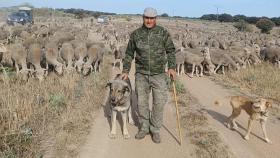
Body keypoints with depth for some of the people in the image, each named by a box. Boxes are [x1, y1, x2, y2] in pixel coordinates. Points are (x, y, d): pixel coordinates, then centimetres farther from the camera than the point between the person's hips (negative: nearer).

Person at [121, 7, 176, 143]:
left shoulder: (163, 33, -1)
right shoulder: (136, 34, 2)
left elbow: (170, 51, 3)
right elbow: (129, 54, 9)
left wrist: (171, 67, -10)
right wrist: (125, 71, 5)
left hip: (159, 74, -1)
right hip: (141, 74, 1)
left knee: (159, 103, 1)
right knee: (142, 103, 8)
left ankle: (155, 130, 19)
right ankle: (144, 128, 26)